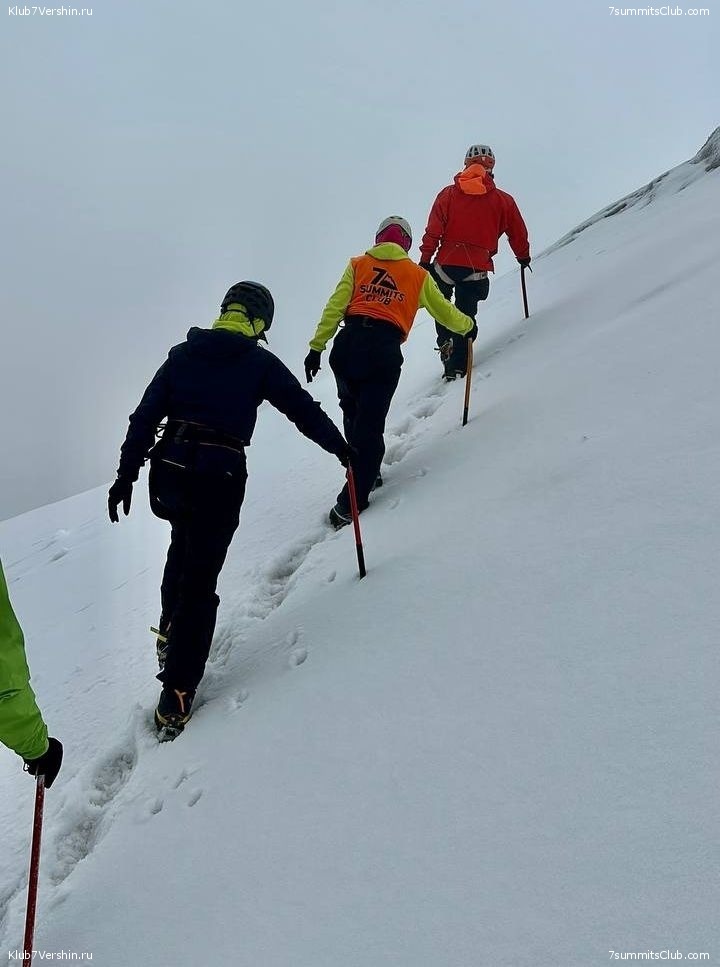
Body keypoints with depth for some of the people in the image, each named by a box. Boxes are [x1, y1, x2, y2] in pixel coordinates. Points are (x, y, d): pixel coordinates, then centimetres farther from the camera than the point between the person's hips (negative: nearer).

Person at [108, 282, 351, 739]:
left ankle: (171, 634, 42)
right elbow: (305, 410, 5)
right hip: (219, 481, -4)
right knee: (200, 581, 1)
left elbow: (145, 417, 7)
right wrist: (341, 448, 19)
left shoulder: (183, 354, 10)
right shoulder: (261, 363, 1)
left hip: (168, 474, 4)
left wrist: (127, 473, 10)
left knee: (184, 546, 33)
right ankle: (176, 693, 3)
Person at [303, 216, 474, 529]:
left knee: (352, 412, 23)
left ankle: (363, 473, 32)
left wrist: (317, 347, 3)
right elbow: (445, 312, 28)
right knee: (370, 423, 1)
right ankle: (352, 502, -2)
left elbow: (334, 307, 5)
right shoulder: (418, 276, 19)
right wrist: (467, 325, 48)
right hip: (385, 352, -1)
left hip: (348, 344, 1)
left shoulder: (357, 265, 17)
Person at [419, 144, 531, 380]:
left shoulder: (448, 193, 3)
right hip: (478, 268, 0)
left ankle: (446, 341, 3)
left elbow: (433, 230, -3)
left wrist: (425, 259, -1)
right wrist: (523, 256, 30)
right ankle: (457, 366, 5)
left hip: (446, 262, 0)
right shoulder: (503, 200, 4)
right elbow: (518, 233, 13)